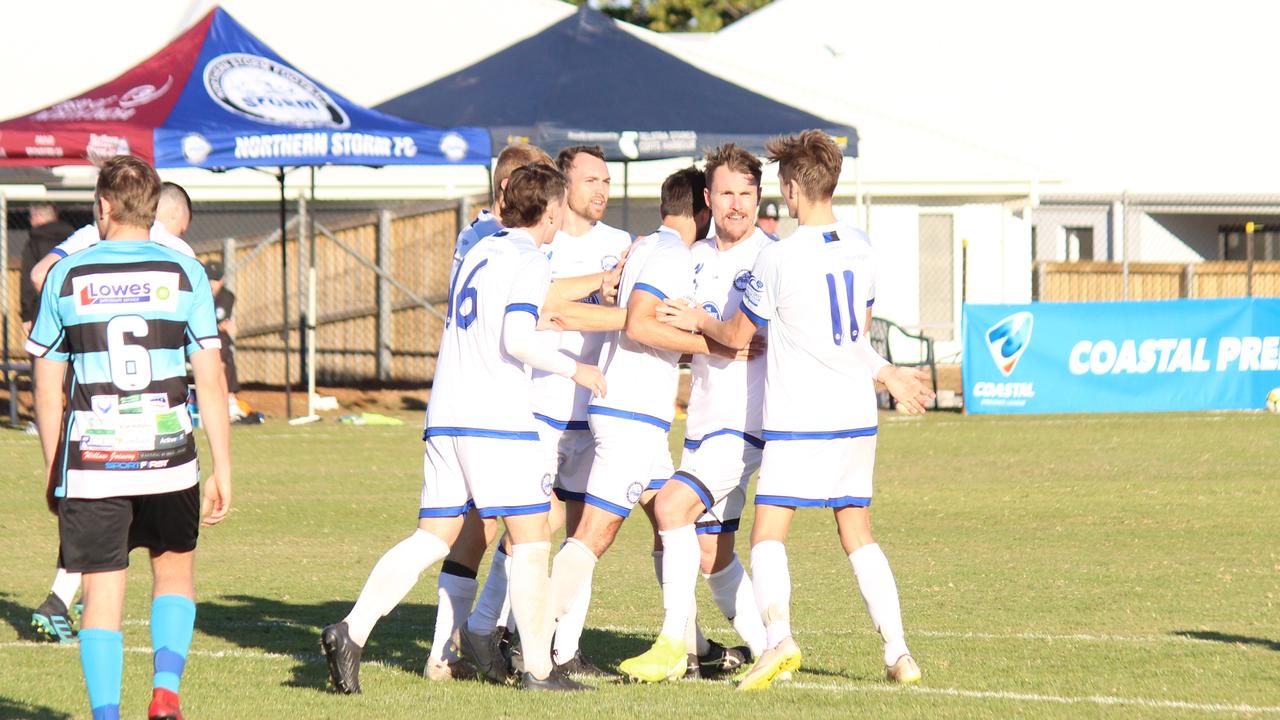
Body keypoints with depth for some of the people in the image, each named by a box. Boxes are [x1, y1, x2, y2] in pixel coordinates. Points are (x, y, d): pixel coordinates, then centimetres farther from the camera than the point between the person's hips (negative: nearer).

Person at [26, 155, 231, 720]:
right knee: (174, 570, 20)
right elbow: (211, 381, -1)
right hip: (168, 460, 1)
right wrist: (222, 471, 5)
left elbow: (47, 389, 5)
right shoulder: (184, 274, 0)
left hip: (90, 462, 0)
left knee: (102, 592, 4)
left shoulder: (66, 277, 2)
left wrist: (53, 473, 15)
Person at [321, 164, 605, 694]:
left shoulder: (478, 252, 20)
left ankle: (352, 631, -8)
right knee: (531, 537, 0)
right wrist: (573, 368, -3)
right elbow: (518, 338, -17)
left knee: (432, 538, 6)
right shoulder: (530, 261, -5)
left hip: (445, 413, 8)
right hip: (497, 417, -8)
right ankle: (538, 668, -1)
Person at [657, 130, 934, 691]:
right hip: (856, 415, 6)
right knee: (858, 535, 12)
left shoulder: (777, 259, -13)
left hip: (798, 420, -6)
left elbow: (738, 336, -1)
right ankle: (898, 650, 6)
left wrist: (700, 322, 18)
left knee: (767, 535, -5)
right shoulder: (860, 249, 6)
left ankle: (778, 635, -26)